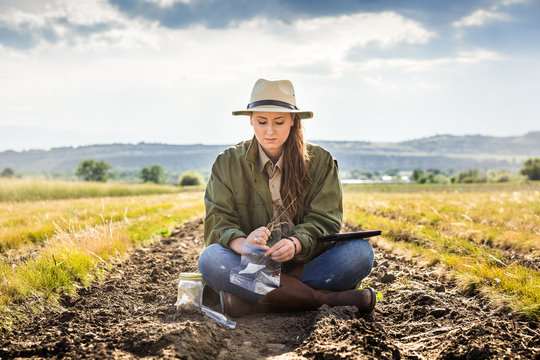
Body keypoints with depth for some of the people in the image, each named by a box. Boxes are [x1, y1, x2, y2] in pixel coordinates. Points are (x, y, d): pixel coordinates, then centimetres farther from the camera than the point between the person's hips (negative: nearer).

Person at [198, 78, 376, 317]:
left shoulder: (320, 161, 5)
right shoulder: (228, 163, 5)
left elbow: (324, 221, -4)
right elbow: (219, 221, -5)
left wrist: (295, 243, -27)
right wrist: (242, 244, -30)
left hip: (304, 264, 1)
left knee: (361, 252, -26)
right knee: (210, 260, -33)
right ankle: (324, 297, -32)